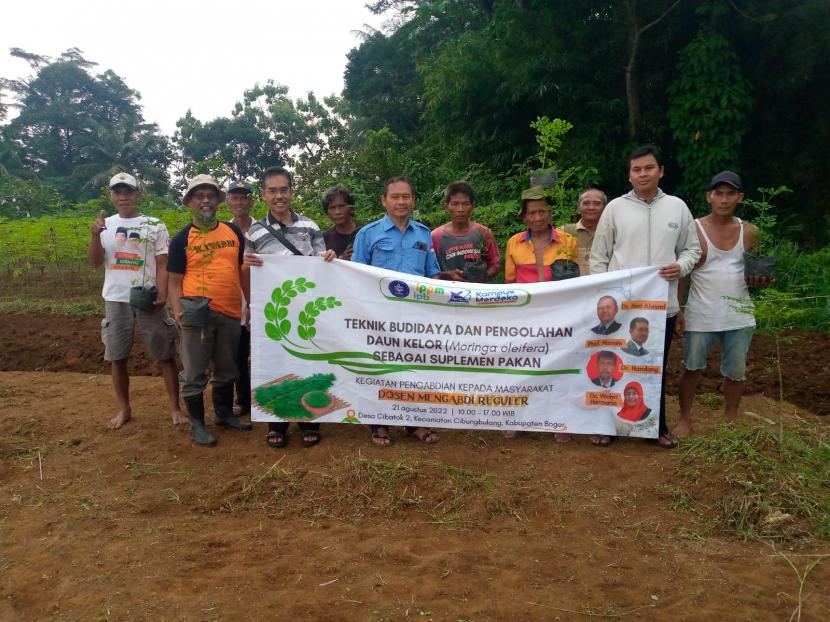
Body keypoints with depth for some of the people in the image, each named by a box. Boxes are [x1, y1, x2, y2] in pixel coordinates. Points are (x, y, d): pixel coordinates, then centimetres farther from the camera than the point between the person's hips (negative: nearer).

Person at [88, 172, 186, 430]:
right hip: (116, 299, 3)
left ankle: (175, 409, 9)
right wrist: (95, 235, -15)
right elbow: (95, 262, 2)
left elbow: (162, 265, -2)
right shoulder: (105, 225, 7)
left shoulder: (154, 226, 0)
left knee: (165, 354, 0)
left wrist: (162, 295, -15)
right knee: (117, 357, 9)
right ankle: (124, 408, 24)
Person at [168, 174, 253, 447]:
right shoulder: (181, 239, -1)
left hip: (230, 313, 4)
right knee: (194, 373, 4)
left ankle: (225, 414, 34)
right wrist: (179, 312, -15)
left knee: (227, 370, 17)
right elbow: (175, 282, -1)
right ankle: (197, 424, 19)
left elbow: (243, 270, 14)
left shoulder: (233, 231, 8)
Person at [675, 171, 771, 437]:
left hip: (739, 314, 3)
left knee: (736, 371, 11)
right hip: (701, 315, -3)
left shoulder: (749, 232, 4)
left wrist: (760, 280, -9)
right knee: (691, 368, 7)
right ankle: (685, 419, 24)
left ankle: (731, 421, 29)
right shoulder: (693, 229, -6)